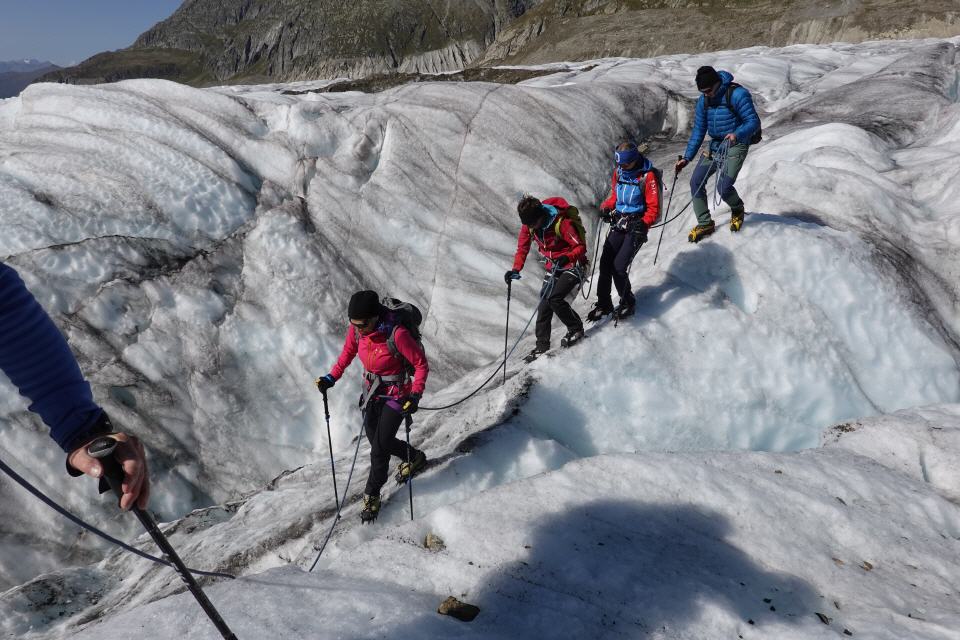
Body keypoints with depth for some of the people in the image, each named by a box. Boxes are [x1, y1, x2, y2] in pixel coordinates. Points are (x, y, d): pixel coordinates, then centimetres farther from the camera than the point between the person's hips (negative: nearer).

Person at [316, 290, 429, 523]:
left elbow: (421, 364, -20)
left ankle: (372, 495, 19)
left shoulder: (397, 334, -31)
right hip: (371, 390, 6)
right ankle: (414, 457, 43)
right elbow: (348, 352, 7)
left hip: (396, 393, -6)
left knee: (379, 447, -4)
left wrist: (415, 395, -27)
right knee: (375, 439, 17)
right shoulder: (356, 329, -14)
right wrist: (331, 377, -3)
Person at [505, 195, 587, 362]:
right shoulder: (528, 225, -8)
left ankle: (576, 329, 0)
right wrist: (516, 269, -13)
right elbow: (522, 248, 2)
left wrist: (567, 257, -41)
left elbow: (581, 247, -22)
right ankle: (542, 345, 10)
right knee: (544, 304, 0)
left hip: (572, 266, -6)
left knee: (554, 298, -22)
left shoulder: (562, 223, -27)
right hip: (554, 267, 6)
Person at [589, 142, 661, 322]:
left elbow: (653, 208, -10)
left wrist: (644, 223, -25)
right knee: (605, 263, -2)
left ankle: (628, 302, 9)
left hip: (636, 226, -6)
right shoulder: (618, 172, 6)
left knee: (619, 267, -14)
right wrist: (606, 207, 0)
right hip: (618, 222, 6)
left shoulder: (648, 176, -12)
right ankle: (603, 303, 11)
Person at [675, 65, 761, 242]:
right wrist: (686, 157, 4)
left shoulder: (737, 94, -17)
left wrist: (737, 134, -39)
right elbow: (698, 130, 9)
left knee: (723, 186, -19)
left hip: (736, 144, -7)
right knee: (696, 181, -3)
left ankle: (737, 209, 16)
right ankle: (705, 224, 10)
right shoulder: (703, 100, 2)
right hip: (715, 144, 7)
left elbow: (754, 122, -19)